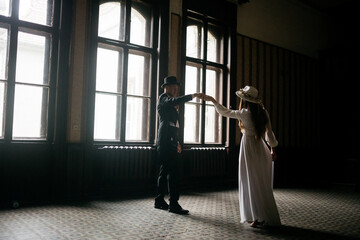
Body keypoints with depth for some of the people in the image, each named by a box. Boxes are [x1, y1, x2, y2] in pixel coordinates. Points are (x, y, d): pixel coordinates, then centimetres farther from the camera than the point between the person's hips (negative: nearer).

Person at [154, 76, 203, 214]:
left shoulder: (170, 103, 24)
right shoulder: (163, 98, -1)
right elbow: (176, 101, -26)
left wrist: (176, 143, 23)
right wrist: (193, 95, -24)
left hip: (169, 142, 10)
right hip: (166, 142, -10)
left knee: (165, 171, 11)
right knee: (173, 172, -13)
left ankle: (159, 201, 18)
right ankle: (174, 204, -12)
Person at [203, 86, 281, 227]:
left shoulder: (244, 113, -10)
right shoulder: (263, 113, 4)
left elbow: (225, 112, 1)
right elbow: (269, 132, 6)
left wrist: (212, 100, 12)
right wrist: (272, 149, 15)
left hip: (248, 148, -6)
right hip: (260, 148, 6)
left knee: (251, 182, 1)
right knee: (262, 184, 12)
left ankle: (257, 217, 1)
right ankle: (266, 217, 19)